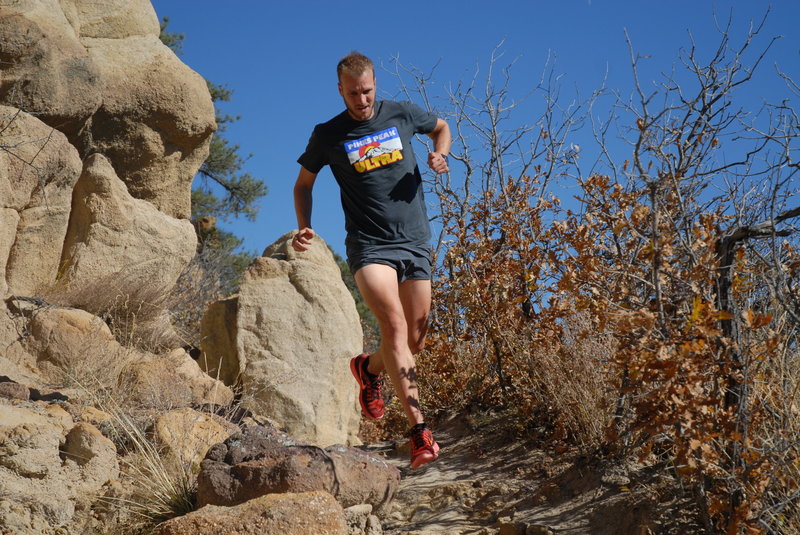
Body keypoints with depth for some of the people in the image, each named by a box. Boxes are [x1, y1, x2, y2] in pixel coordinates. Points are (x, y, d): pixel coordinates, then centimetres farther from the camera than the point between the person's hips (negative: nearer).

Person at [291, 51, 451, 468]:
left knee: (416, 340, 8)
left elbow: (441, 127, 24)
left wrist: (439, 155, 3)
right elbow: (304, 182, 15)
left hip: (415, 242, 3)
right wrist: (304, 227, 0)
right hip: (369, 246, -3)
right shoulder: (328, 135, 1)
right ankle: (419, 430, -28)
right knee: (394, 325, -23)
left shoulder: (401, 115, 5)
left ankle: (369, 368, 42)